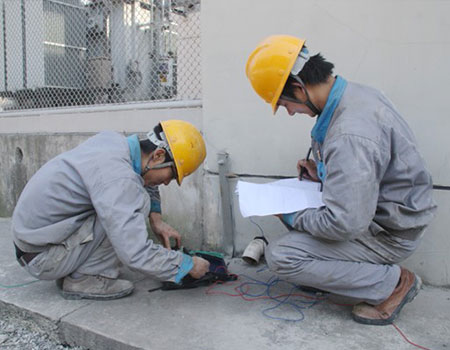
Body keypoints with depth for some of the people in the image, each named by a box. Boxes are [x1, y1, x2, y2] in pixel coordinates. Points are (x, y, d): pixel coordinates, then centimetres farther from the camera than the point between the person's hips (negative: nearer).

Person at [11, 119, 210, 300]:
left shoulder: (112, 140, -3)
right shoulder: (119, 177, -29)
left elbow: (144, 180, 19)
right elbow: (136, 254, -32)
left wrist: (156, 219, 6)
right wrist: (188, 265, -17)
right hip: (42, 257, -9)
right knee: (139, 201, -20)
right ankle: (85, 280, -8)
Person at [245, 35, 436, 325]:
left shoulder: (349, 134, -32)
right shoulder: (358, 93, -1)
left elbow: (346, 224, -31)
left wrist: (294, 219, -14)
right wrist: (323, 173, 5)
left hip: (391, 234, -9)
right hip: (378, 209, 9)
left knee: (281, 256, -17)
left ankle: (393, 282, -4)